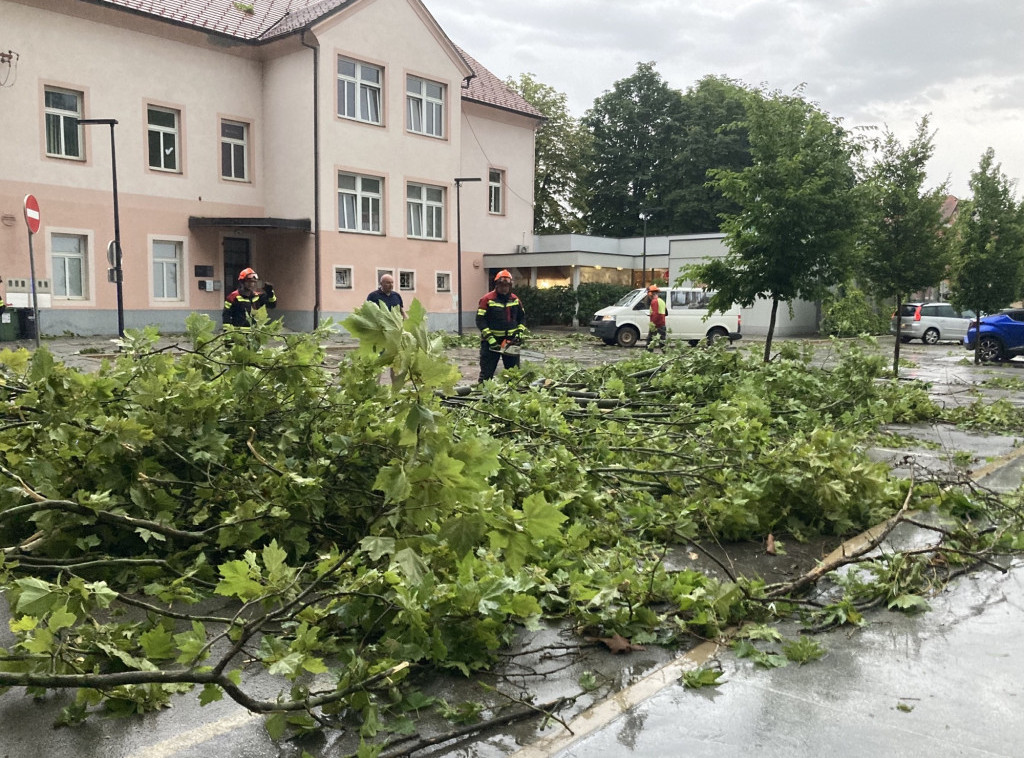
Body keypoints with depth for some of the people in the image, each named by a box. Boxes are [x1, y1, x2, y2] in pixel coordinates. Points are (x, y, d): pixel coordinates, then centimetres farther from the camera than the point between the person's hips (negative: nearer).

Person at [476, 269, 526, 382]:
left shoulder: (515, 299, 8)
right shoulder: (487, 299, -8)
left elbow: (522, 317, 17)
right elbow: (480, 321, -13)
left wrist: (520, 332, 0)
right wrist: (491, 339, -19)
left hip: (510, 341, 5)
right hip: (490, 342, -5)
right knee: (486, 373, -2)